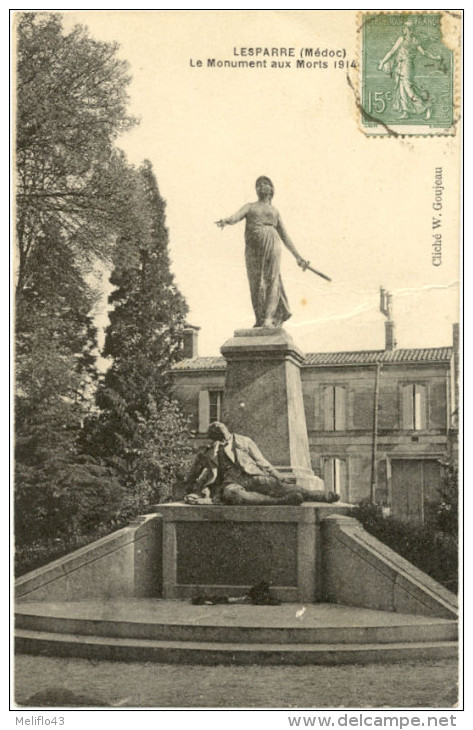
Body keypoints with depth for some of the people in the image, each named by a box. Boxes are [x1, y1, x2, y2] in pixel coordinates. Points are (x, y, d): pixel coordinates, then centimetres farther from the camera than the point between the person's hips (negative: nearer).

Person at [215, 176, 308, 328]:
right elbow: (237, 216, 2)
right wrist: (226, 221, -22)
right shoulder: (250, 207, 24)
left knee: (272, 279, -12)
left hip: (271, 243, 0)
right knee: (255, 282, -4)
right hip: (253, 246, 0)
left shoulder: (274, 211, 27)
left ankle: (268, 317, -17)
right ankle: (260, 319, 2)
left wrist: (297, 256, 21)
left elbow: (284, 236, 26)